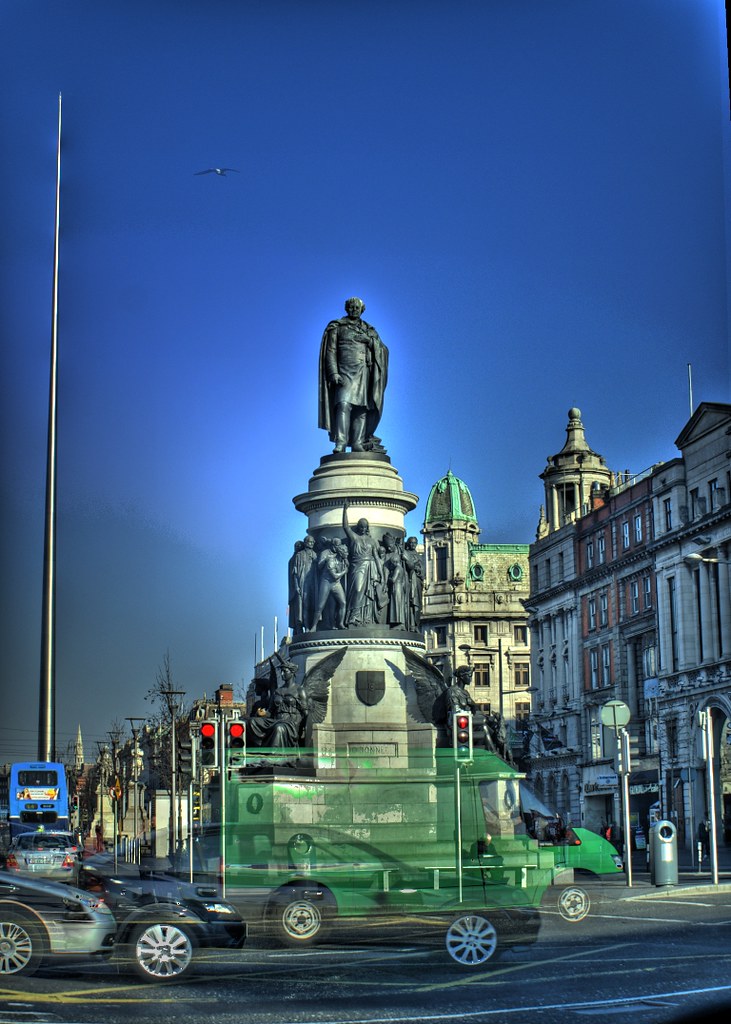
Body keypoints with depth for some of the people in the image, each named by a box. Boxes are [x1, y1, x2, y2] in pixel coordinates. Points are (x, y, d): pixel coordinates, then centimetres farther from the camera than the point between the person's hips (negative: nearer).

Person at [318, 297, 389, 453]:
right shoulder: (336, 326, 8)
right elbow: (331, 351, 0)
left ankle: (358, 443, -6)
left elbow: (382, 350, 12)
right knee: (344, 405, -21)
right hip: (345, 371, -4)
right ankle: (340, 443, -28)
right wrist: (334, 373, -11)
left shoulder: (368, 330, 18)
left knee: (362, 407, -4)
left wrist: (369, 340, -7)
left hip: (363, 372, 4)